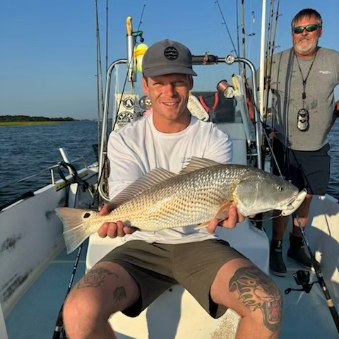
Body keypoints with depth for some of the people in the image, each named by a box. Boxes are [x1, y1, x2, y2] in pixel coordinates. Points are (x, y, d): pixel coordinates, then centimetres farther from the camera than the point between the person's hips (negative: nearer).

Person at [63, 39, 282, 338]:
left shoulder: (215, 140, 1)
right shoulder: (124, 139, 1)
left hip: (199, 243, 1)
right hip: (142, 245, 0)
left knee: (267, 303, -24)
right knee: (79, 312, -25)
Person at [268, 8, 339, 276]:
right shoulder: (277, 62, -3)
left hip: (317, 149, 2)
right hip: (285, 147, -2)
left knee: (305, 198, 12)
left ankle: (297, 245, 28)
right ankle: (277, 248, 14)